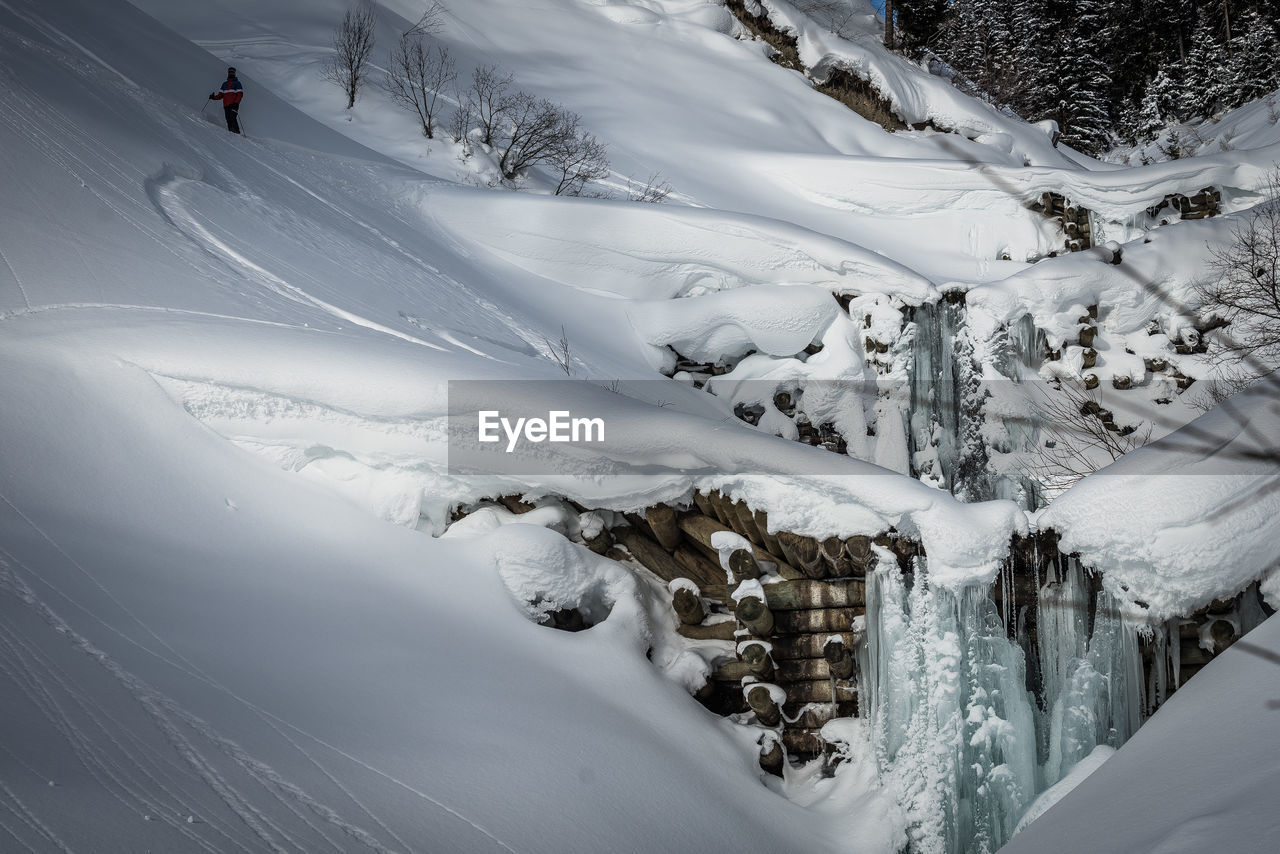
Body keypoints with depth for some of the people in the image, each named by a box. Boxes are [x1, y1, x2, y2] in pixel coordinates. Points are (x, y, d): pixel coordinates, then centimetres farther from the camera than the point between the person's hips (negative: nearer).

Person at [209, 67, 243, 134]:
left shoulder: (237, 83, 9)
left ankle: (236, 131, -25)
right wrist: (214, 97, 4)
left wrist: (236, 103, -17)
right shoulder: (225, 84, 25)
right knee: (228, 120, -3)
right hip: (226, 105, 5)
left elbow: (240, 94, -2)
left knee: (233, 118, -21)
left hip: (233, 105, -5)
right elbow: (220, 95, 23)